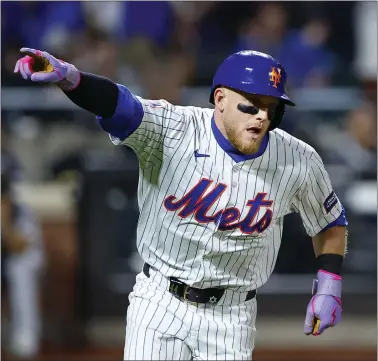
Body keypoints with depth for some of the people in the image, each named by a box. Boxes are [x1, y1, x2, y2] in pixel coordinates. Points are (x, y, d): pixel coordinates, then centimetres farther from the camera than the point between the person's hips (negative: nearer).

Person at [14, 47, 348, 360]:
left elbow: (331, 220, 11)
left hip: (230, 316, 2)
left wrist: (329, 285, -2)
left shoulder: (297, 161, -6)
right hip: (160, 302, -1)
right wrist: (69, 77, -51)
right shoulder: (174, 132, -14)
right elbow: (117, 104, -31)